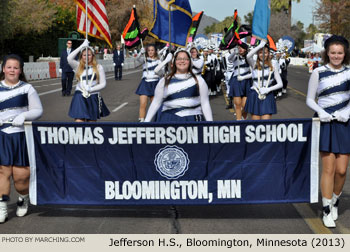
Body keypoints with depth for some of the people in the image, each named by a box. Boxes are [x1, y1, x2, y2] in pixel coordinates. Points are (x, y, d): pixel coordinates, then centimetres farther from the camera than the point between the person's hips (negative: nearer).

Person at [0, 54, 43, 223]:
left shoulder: (27, 88, 4)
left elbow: (38, 110, 3)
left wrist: (24, 115, -15)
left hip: (22, 135, -1)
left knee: (21, 174, -1)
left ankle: (24, 199, 27)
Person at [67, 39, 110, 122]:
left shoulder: (98, 67, 4)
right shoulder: (78, 66, 6)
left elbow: (103, 84, 2)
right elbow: (69, 59, -12)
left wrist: (91, 89, -12)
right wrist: (82, 46, -11)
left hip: (93, 98, 0)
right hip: (80, 97, 0)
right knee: (79, 122, -10)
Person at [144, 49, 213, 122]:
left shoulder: (198, 80, 8)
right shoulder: (165, 81, 9)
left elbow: (205, 104, 7)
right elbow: (156, 103, 11)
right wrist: (146, 121, 6)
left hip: (192, 119, 0)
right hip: (169, 120, 1)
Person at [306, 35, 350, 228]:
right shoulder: (318, 73, 1)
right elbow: (310, 99, 4)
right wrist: (320, 111, -13)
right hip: (325, 123, -2)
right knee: (328, 168, -4)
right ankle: (327, 210, 8)